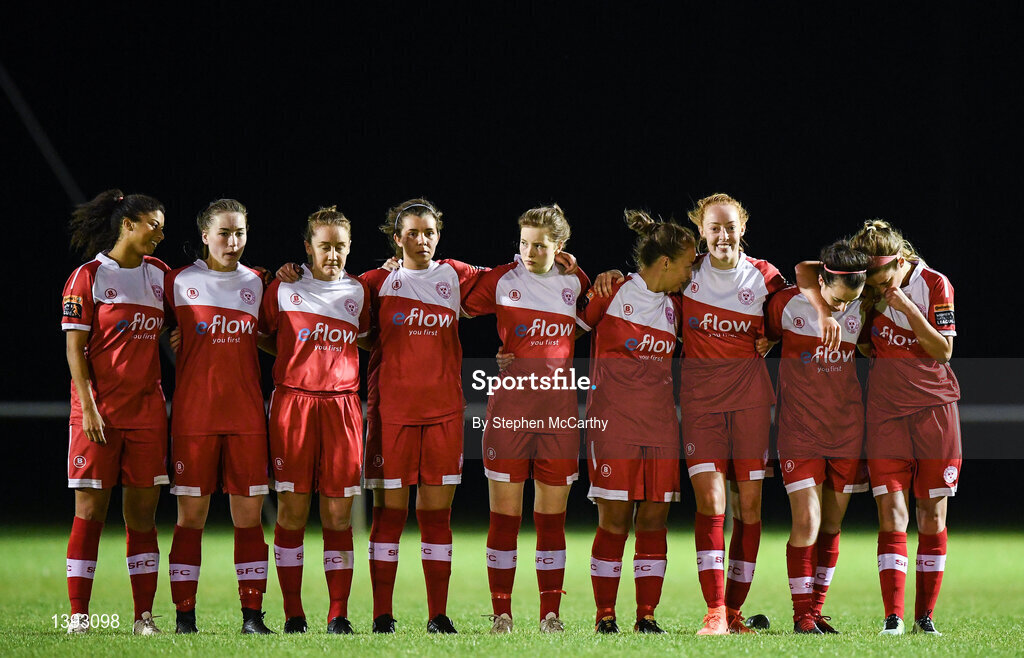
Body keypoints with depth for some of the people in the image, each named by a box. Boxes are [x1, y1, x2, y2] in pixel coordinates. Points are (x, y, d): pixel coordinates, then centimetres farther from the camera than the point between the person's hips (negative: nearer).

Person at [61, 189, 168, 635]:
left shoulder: (158, 274, 12)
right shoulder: (88, 277, -3)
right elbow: (75, 348, -7)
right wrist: (88, 408, -13)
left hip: (147, 409, 5)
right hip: (98, 409, -5)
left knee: (143, 510, 3)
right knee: (90, 509, -4)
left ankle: (144, 616, 6)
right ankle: (78, 615, 1)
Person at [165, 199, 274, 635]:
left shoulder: (255, 284, 10)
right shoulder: (180, 281, 3)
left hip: (246, 414, 2)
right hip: (194, 414, -2)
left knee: (249, 513, 0)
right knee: (190, 514, -2)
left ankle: (252, 615, 4)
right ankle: (184, 615, 3)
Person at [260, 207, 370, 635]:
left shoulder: (357, 292, 11)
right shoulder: (283, 289, 4)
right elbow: (261, 337, 14)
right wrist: (299, 358, 5)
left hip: (341, 405, 2)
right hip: (293, 402, -2)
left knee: (338, 514, -1)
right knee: (292, 509, -3)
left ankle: (338, 614, 2)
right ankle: (293, 613, 3)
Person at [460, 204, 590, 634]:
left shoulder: (575, 283, 8)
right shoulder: (501, 280, 2)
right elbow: (458, 311, 10)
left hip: (559, 409, 2)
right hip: (510, 402, -2)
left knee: (552, 516, 4)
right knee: (504, 514, -2)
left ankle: (550, 614, 8)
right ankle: (501, 612, 3)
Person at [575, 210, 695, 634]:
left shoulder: (673, 305, 13)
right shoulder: (613, 292, -3)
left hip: (660, 424, 5)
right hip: (614, 420, -5)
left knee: (654, 520, 1)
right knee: (614, 520, -6)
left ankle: (647, 616, 6)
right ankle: (605, 616, 0)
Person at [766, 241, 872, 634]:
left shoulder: (861, 310, -1)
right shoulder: (787, 303, -8)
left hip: (847, 431, 3)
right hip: (800, 431, -3)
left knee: (832, 525, 7)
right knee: (807, 522, -11)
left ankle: (816, 611, 17)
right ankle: (802, 614, -2)